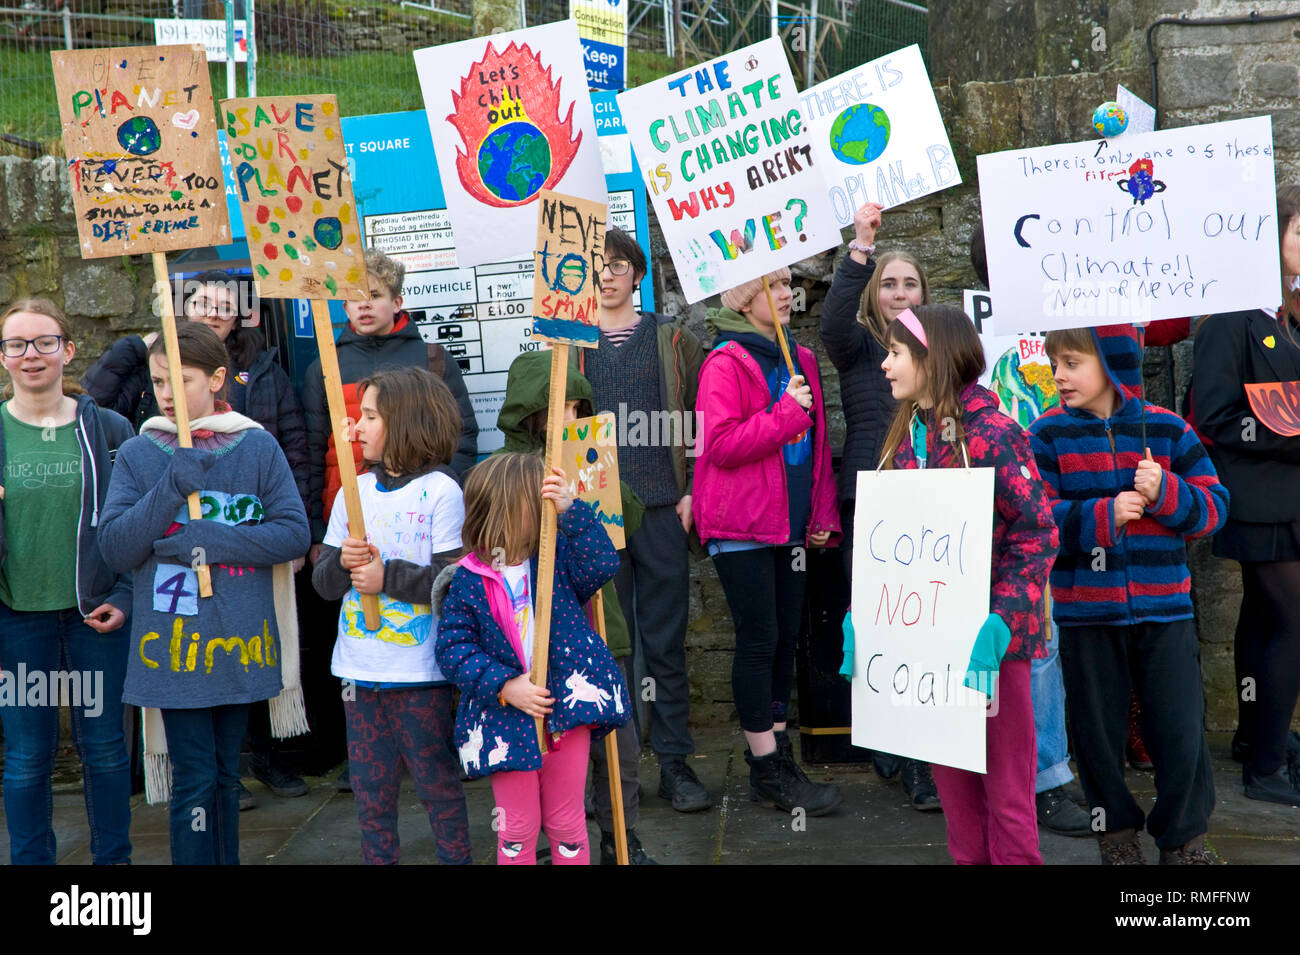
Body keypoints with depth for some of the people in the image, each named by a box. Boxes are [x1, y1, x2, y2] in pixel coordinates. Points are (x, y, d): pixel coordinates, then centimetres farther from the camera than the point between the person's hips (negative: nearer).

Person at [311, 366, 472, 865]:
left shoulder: (440, 491, -7)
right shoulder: (354, 491, 9)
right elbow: (324, 582, 9)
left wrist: (388, 576, -16)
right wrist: (342, 562, -11)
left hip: (419, 670, -5)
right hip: (360, 668, 5)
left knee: (438, 782, 5)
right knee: (371, 791, 12)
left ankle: (456, 857, 19)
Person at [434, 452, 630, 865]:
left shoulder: (558, 556, 1)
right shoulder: (467, 581, -7)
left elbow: (603, 564, -16)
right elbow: (454, 648, -8)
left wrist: (571, 510, -26)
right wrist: (505, 686, -18)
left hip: (566, 708, 2)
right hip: (507, 722, -1)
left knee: (567, 823, 13)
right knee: (517, 829, 9)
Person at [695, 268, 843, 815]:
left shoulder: (801, 359, 14)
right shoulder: (726, 363, -8)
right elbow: (719, 444, -18)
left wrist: (823, 515, 11)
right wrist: (786, 414, -19)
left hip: (790, 525, 7)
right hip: (742, 527, -7)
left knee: (786, 637, 10)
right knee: (759, 640, -4)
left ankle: (776, 759, 21)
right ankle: (768, 772, 5)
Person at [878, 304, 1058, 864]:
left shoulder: (991, 434, -12)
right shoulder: (904, 436, 10)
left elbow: (1038, 533, -15)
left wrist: (998, 622, -25)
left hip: (985, 631, -7)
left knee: (1003, 769, 3)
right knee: (948, 770, 15)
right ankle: (967, 858, 29)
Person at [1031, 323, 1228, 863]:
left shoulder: (1168, 430, 2)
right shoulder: (1046, 437, -2)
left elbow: (1212, 508, 3)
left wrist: (1164, 492, -15)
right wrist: (1105, 514, -20)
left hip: (1164, 608, 1)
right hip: (1085, 610, 0)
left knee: (1180, 728, 4)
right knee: (1098, 730, 9)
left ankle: (1184, 837, 23)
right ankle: (1116, 830, 29)